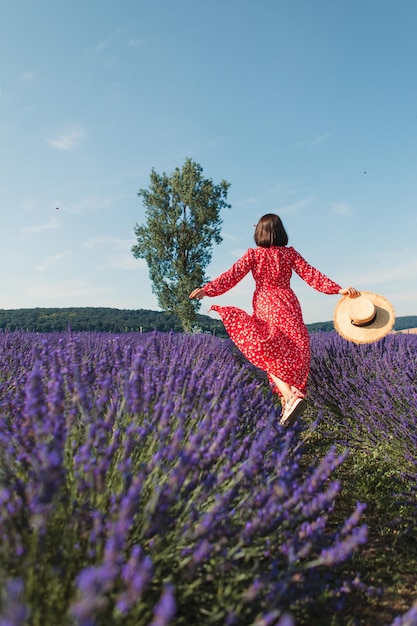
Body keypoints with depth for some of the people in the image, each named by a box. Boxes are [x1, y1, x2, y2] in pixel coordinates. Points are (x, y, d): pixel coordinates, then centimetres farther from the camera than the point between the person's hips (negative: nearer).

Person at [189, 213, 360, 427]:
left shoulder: (253, 254, 1)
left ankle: (290, 397, -23)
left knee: (271, 356, -2)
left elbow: (233, 275, -10)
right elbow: (311, 275, 1)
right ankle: (289, 399, 13)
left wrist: (207, 289, -15)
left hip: (265, 306, -3)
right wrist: (339, 290, 2)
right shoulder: (290, 253, 7)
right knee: (292, 356, 9)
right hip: (289, 305, 3)